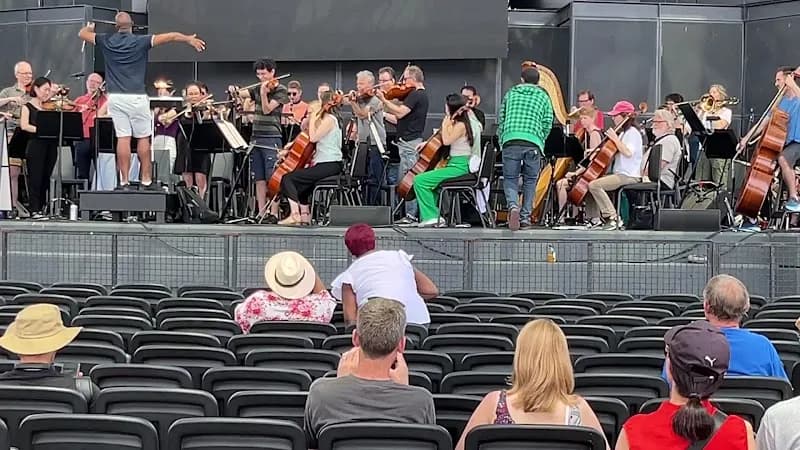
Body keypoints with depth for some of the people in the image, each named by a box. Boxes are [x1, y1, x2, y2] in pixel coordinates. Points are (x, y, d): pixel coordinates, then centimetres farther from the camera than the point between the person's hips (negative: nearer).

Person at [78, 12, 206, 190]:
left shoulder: (106, 41, 3)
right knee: (143, 138, 6)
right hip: (136, 97, -3)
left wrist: (90, 27, 40)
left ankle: (124, 181, 1)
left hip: (116, 97, 3)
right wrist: (189, 39, 5)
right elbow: (171, 36, -7)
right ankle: (146, 180, 8)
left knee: (123, 138, 2)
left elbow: (82, 33, 18)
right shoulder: (140, 41, -4)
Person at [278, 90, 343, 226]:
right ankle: (304, 216, 31)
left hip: (329, 165, -11)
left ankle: (295, 214, -21)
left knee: (287, 179, -13)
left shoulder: (329, 119, -12)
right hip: (329, 164, 11)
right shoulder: (329, 119, 18)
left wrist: (313, 119, -10)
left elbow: (313, 138, -22)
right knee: (299, 182, 30)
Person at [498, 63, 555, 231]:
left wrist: (502, 142, 22)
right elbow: (547, 124, 8)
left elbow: (501, 120, 17)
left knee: (510, 179, 6)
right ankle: (525, 216, 12)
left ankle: (513, 206, -21)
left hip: (511, 142, 0)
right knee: (530, 180, 14)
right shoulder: (543, 97, 14)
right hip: (533, 144, 0)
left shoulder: (510, 94, 18)